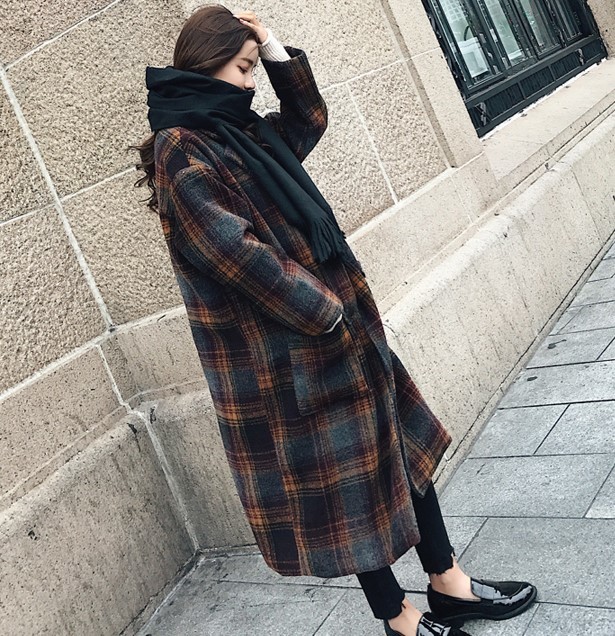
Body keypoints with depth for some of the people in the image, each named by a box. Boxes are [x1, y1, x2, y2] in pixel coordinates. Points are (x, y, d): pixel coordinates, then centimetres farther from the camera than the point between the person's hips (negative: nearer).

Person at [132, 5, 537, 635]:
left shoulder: (234, 129, 12)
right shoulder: (181, 153, -15)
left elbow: (308, 120, 26)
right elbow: (236, 252, -23)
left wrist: (278, 51, 13)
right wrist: (326, 312, -18)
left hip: (336, 330, 9)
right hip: (278, 357, -9)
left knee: (401, 442, 14)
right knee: (338, 476, 6)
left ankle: (447, 582, 31)